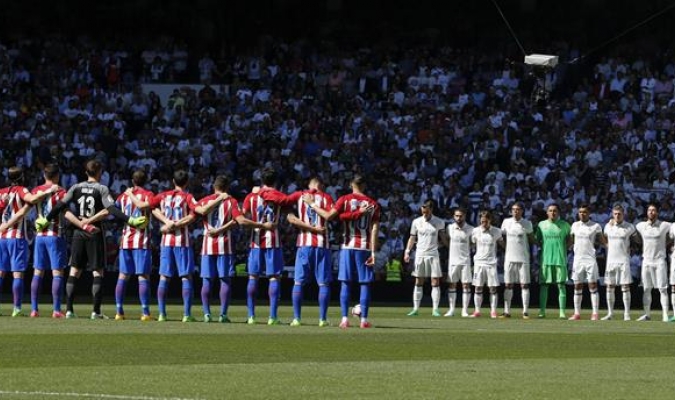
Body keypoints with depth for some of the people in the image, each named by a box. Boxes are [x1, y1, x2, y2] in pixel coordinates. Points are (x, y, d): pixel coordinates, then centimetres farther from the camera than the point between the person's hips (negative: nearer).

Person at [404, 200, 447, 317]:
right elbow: (412, 238, 10)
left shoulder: (439, 222, 1)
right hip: (420, 254, 1)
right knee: (418, 283, 2)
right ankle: (415, 309, 4)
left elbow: (443, 238, 10)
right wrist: (407, 251, 1)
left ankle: (435, 309, -2)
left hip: (433, 255, -1)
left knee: (435, 282, -5)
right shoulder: (416, 222, 5)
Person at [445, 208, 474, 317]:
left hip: (465, 261, -2)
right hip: (452, 260, 2)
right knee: (451, 284, 3)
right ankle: (451, 309, 8)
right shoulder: (450, 228, 5)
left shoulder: (470, 229, -1)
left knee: (466, 285, -2)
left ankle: (465, 310, 1)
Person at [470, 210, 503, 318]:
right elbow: (472, 244, 12)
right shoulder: (475, 231, 1)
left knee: (493, 288, -2)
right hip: (479, 262, 1)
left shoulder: (496, 231, 0)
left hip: (491, 263, -1)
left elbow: (502, 243, 14)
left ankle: (493, 311, 2)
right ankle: (477, 311, 5)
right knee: (478, 288, 1)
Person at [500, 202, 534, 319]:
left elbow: (531, 238, 11)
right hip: (509, 258, 2)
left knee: (524, 285, -2)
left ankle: (525, 311, 0)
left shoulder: (527, 224, 0)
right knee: (508, 285, 3)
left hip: (523, 258, -2)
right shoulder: (506, 222, 4)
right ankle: (507, 311, 7)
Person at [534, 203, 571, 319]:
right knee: (543, 285, 0)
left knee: (561, 285, -2)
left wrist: (564, 248, -3)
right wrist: (545, 246, 0)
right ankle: (542, 311, 4)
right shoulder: (541, 225, 8)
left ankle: (562, 312, -1)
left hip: (560, 259, -1)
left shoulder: (565, 225, 6)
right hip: (545, 259, 1)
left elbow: (570, 241, 11)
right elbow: (537, 240, 14)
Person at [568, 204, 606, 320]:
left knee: (593, 286, -5)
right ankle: (577, 313, 9)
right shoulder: (575, 225, 10)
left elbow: (603, 241, 1)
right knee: (577, 287, 5)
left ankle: (595, 313, -6)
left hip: (590, 259, -4)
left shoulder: (595, 226, 0)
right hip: (578, 259, 4)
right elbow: (571, 241, 16)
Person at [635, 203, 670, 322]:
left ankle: (665, 315, -8)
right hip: (646, 260, 3)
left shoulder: (664, 226, -3)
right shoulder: (640, 226, 7)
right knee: (646, 289, 6)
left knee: (663, 289, -6)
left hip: (660, 261, -3)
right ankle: (647, 314, 12)